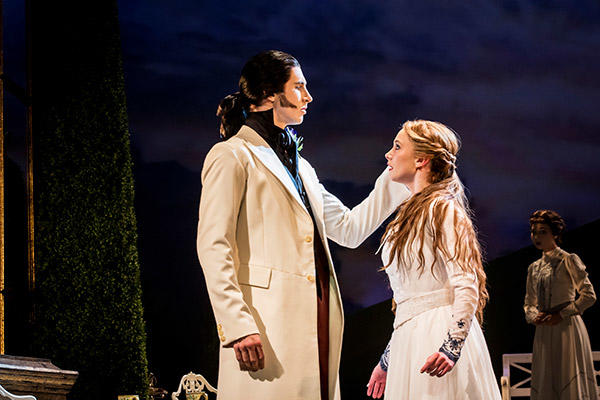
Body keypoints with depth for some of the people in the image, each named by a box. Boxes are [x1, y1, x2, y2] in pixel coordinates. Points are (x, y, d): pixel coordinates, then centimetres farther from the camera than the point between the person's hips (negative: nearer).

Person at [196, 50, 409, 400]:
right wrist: (238, 326, -19)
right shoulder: (233, 156, 0)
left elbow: (350, 228, 24)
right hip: (268, 325, -7)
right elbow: (213, 246, -9)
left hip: (316, 322, 7)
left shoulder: (300, 167, 25)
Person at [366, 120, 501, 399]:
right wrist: (386, 362, 21)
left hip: (438, 336, -8)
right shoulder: (409, 214, 19)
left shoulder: (442, 208, -6)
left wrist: (451, 346, -27)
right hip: (408, 342, 8)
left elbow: (466, 286, -15)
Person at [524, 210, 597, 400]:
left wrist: (561, 315, -12)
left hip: (567, 328, -6)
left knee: (570, 383, -8)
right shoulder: (534, 268, 16)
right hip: (544, 332, 6)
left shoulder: (569, 261, -2)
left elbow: (589, 295, -6)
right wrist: (535, 316, -1)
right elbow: (529, 304, 22)